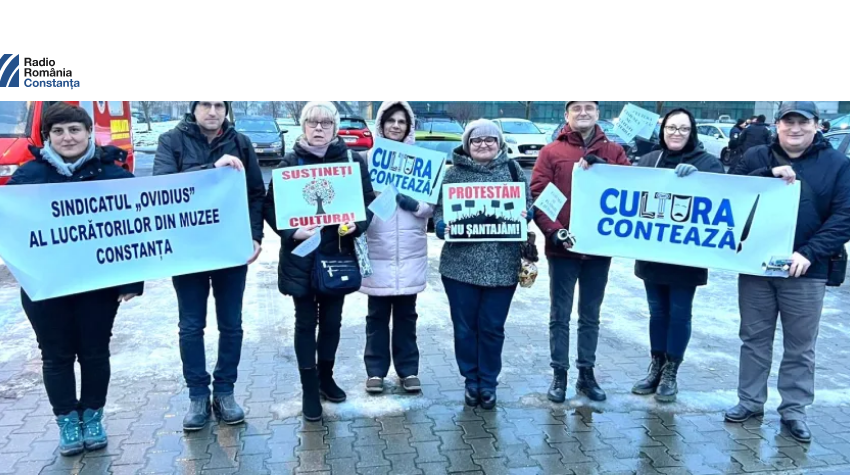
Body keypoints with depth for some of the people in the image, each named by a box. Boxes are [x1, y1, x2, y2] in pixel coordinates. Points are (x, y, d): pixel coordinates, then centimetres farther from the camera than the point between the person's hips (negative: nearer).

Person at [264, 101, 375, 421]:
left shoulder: (352, 161, 1)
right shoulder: (290, 162, -2)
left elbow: (368, 201, 4)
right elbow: (270, 205, -3)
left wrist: (357, 225, -16)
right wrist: (291, 231, -19)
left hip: (339, 254, 2)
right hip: (302, 256, -2)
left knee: (332, 320, 14)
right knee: (306, 322, 6)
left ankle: (326, 377, 32)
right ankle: (309, 388, 16)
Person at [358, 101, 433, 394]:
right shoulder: (367, 158, 3)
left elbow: (431, 204, 3)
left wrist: (412, 203, -15)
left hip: (410, 250, 1)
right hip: (377, 250, -1)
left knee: (406, 313, 10)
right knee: (377, 313, 6)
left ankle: (408, 369, 20)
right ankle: (375, 370, 17)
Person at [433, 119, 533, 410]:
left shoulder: (512, 170, 7)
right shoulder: (454, 173, 4)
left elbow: (529, 205, 10)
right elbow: (439, 209, 2)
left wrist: (525, 215, -12)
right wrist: (442, 227, -19)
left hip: (502, 265, 0)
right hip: (460, 264, 0)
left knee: (492, 328, 8)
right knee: (465, 327, 8)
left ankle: (488, 382, 25)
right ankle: (471, 380, 27)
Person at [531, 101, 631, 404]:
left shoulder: (613, 152, 8)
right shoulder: (551, 152, 0)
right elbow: (537, 197, -7)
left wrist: (601, 168, -17)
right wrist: (554, 232, -18)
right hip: (562, 247, -2)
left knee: (590, 316, 14)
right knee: (560, 316, 7)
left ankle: (586, 373, 25)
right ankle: (559, 374, 17)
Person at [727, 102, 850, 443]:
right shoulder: (756, 157, 5)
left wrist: (809, 253, -18)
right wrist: (769, 174, -22)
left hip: (806, 272, -1)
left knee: (800, 346, 8)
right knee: (754, 338, 12)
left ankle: (794, 410, 21)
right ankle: (750, 402, 25)